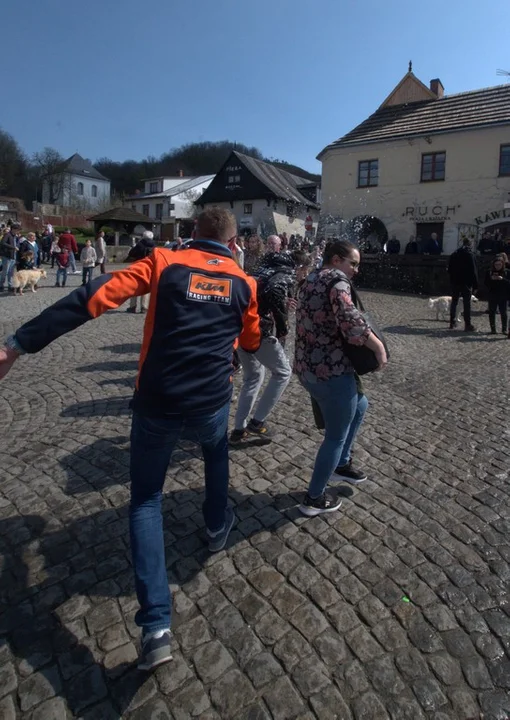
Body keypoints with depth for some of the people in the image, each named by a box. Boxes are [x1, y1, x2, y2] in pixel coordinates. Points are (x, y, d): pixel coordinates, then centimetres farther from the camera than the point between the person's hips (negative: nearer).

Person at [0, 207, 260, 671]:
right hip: (211, 403, 2)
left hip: (156, 405, -1)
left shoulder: (164, 262, -2)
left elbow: (94, 298, -12)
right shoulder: (244, 283, 4)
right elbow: (252, 342, 18)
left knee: (145, 500, 14)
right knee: (216, 454, 36)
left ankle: (156, 626, 8)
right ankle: (218, 529, 54)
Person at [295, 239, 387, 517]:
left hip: (307, 367, 10)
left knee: (360, 405, 30)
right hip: (331, 370, -10)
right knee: (336, 436, 7)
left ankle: (342, 463, 42)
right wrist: (378, 345, -17)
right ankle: (314, 498, 21)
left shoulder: (312, 279, 18)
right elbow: (348, 318, -29)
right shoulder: (336, 279, -12)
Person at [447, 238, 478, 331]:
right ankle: (467, 325, -4)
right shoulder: (469, 255, -9)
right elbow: (474, 271, -10)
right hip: (466, 283, -5)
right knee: (467, 304, -2)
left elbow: (449, 270, 12)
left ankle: (452, 323, 16)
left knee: (454, 302, 13)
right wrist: (475, 285, -7)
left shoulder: (453, 255, 6)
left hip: (455, 282, 5)